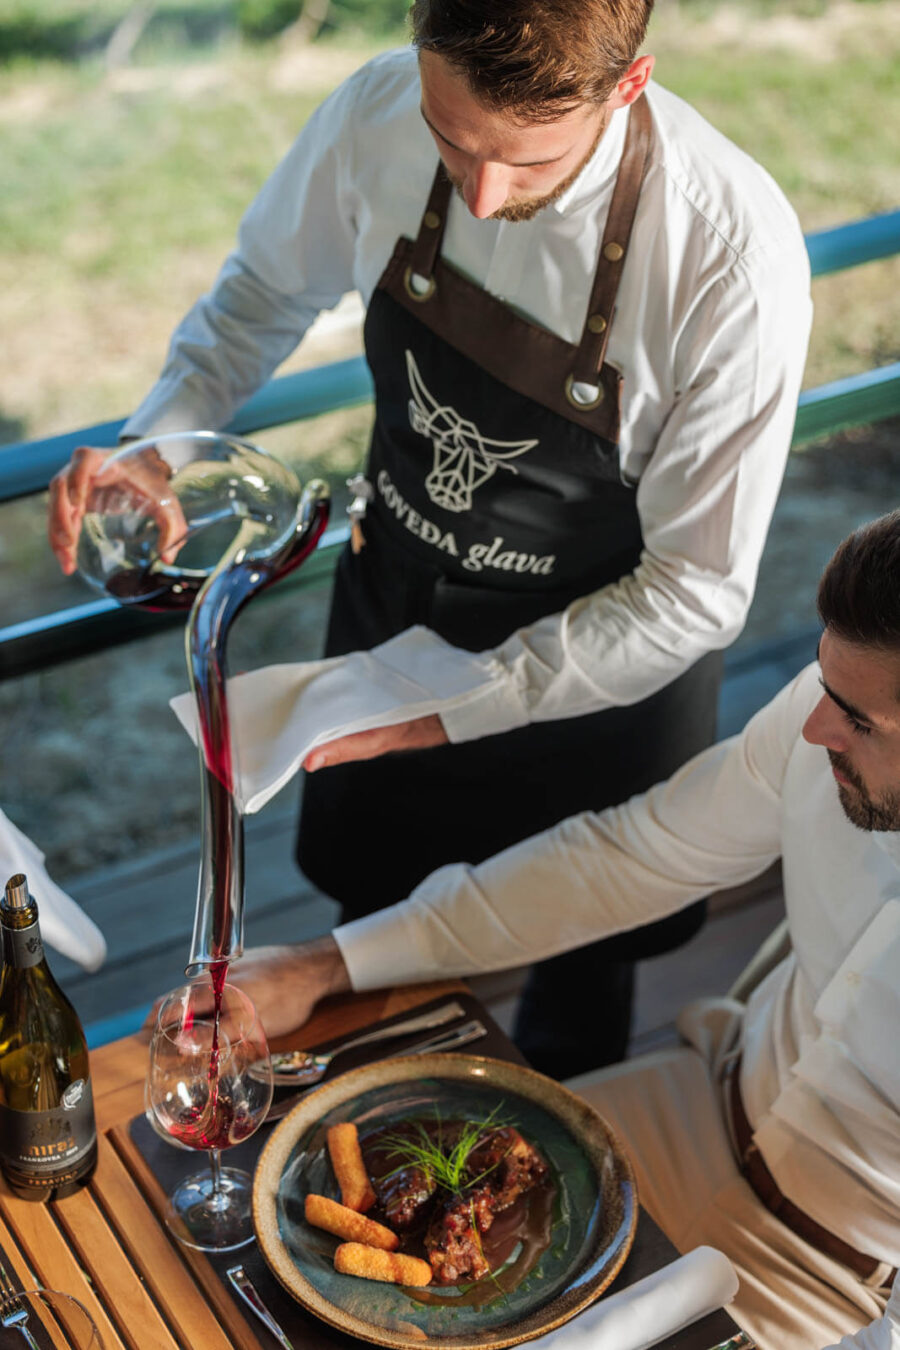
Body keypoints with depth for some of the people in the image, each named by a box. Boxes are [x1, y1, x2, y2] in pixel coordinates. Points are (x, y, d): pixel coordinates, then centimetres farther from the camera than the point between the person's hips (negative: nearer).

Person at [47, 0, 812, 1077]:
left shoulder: (731, 253, -34)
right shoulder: (380, 115, -22)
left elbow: (698, 591, -24)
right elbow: (270, 283, 0)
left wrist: (452, 704, -28)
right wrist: (156, 440, -17)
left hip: (594, 676, -3)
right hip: (391, 617, 3)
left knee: (578, 972, 25)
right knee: (377, 921, 27)